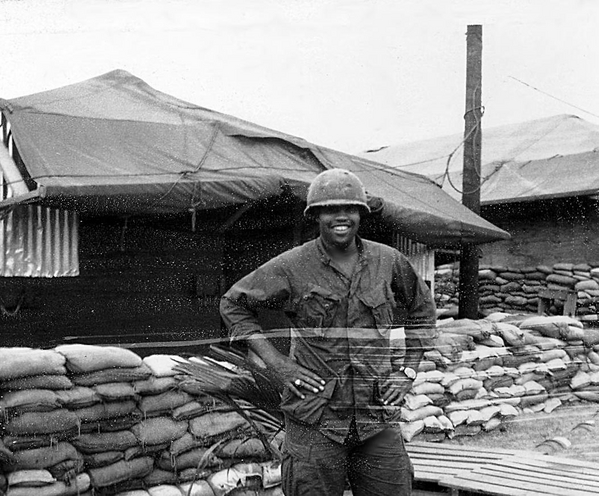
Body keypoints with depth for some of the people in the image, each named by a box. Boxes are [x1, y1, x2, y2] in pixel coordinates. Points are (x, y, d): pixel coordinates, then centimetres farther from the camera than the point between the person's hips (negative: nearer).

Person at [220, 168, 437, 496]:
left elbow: (422, 310, 21)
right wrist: (277, 364, -4)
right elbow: (233, 303, 5)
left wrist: (407, 370, 10)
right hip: (315, 420, -2)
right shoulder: (291, 266, -4)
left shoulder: (388, 261, 5)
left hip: (377, 418, 3)